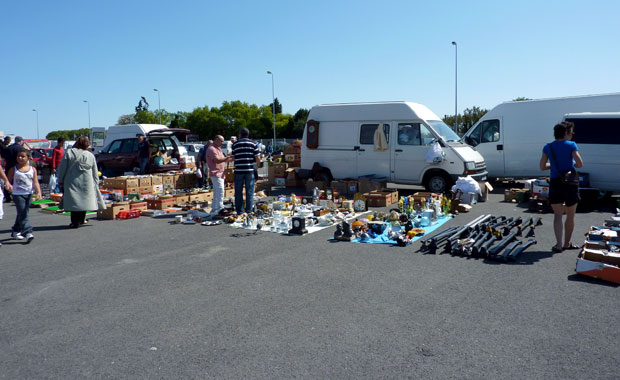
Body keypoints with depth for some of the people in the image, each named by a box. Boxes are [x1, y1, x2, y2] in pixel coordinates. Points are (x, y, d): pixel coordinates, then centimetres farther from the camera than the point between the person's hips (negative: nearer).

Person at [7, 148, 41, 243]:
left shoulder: (32, 169, 4)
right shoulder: (13, 169, 0)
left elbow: (35, 182, 1)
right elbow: (9, 181, 6)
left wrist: (39, 192, -11)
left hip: (28, 194, 3)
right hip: (18, 194, -3)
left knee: (23, 213, 13)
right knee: (22, 214, -11)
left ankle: (15, 232, 28)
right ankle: (27, 232, -18)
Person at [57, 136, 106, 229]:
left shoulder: (68, 153, -2)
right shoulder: (90, 155, 4)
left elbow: (62, 168, 0)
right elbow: (95, 173, 9)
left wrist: (60, 180, 9)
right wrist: (96, 183, 17)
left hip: (72, 182, -2)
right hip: (86, 183, 2)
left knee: (74, 201, 0)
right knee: (83, 199, 13)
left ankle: (75, 221, -4)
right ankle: (81, 219, 21)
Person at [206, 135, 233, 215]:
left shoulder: (218, 149, 20)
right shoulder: (212, 149, -13)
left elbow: (223, 159, 22)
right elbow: (217, 160, -25)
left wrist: (230, 159, 7)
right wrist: (228, 157, -23)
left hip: (220, 173, 10)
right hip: (216, 173, -10)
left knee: (217, 192, 13)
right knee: (220, 191, -16)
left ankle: (214, 209, 19)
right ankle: (220, 209, -19)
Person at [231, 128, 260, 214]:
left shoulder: (235, 144, 4)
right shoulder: (253, 144, 2)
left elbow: (233, 158, 3)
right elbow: (258, 158, -2)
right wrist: (257, 163, 19)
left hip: (238, 170, 0)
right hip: (249, 170, 0)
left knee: (238, 191, 8)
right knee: (249, 190, 7)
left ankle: (239, 210, 10)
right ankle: (249, 209, 8)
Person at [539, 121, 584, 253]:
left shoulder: (548, 147, 3)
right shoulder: (571, 145, -6)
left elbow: (542, 167, 3)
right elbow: (580, 164, -12)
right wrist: (571, 163, 8)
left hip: (554, 183, 2)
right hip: (570, 183, -2)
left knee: (557, 214, 8)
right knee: (570, 215, 14)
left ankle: (558, 244, -6)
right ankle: (567, 243, 25)